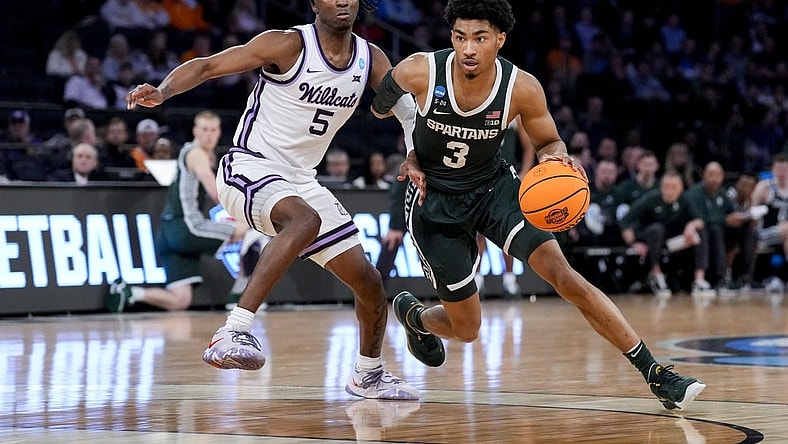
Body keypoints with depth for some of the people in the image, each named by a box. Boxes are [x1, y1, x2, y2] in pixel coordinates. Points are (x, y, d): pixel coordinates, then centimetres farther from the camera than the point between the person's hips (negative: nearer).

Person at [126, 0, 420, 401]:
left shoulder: (371, 59, 2)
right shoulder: (289, 45, -14)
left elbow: (408, 109, 12)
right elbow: (206, 66, -15)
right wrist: (162, 91, -33)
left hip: (300, 179, 7)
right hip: (248, 167, -7)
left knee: (369, 283, 9)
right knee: (305, 220, -40)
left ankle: (368, 375, 36)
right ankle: (233, 334, -44)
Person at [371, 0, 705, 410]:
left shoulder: (521, 88, -20)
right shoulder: (420, 72, -23)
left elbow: (548, 142, -1)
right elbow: (379, 109, 1)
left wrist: (556, 157, -23)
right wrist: (411, 157, -4)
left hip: (494, 187, 1)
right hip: (435, 202, -1)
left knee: (563, 274, -19)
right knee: (466, 330, 4)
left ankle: (655, 374, -15)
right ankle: (412, 314, 42)